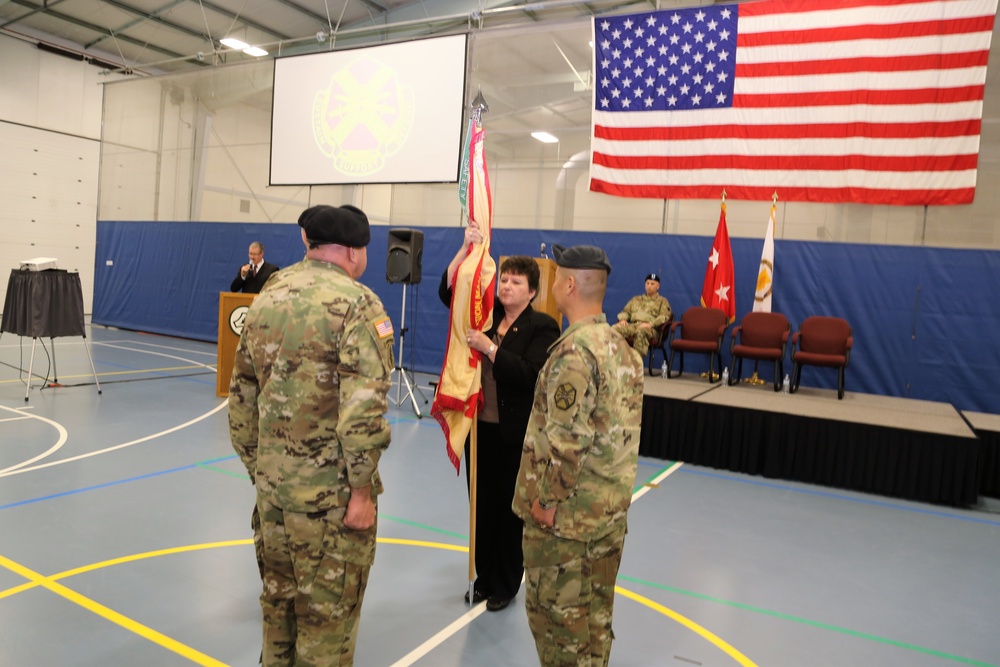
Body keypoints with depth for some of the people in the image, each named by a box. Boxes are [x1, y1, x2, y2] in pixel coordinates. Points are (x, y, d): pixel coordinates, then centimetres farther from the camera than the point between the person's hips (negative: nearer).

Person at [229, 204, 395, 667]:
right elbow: (363, 407, -23)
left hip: (272, 480, 7)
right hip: (330, 489, -7)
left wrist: (255, 464, 19)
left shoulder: (267, 296, 8)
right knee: (328, 606, 9)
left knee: (279, 593, 23)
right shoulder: (357, 304, -14)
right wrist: (362, 489, -16)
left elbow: (241, 393, 12)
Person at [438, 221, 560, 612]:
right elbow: (449, 291, 1)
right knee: (482, 506, 14)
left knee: (509, 509, 8)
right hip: (480, 426, 5)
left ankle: (505, 585, 26)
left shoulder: (543, 327, -8)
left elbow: (528, 374, -20)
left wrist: (489, 348, -23)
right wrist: (467, 248, -7)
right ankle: (485, 577, 31)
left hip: (515, 433, -5)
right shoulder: (486, 313, 7)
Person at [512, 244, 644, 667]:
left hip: (567, 511, -8)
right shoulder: (622, 348, 7)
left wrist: (547, 500, -14)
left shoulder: (574, 351, -21)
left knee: (554, 609, 8)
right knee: (595, 611, 19)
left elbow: (566, 439, -24)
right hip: (611, 507, 9)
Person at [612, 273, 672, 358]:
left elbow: (664, 316, 3)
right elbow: (626, 311, 29)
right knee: (615, 328, -32)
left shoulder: (662, 301, 19)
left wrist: (650, 324, -15)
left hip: (650, 329, -4)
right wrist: (623, 319, 3)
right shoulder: (636, 299, 33)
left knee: (641, 331, -44)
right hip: (632, 325, 4)